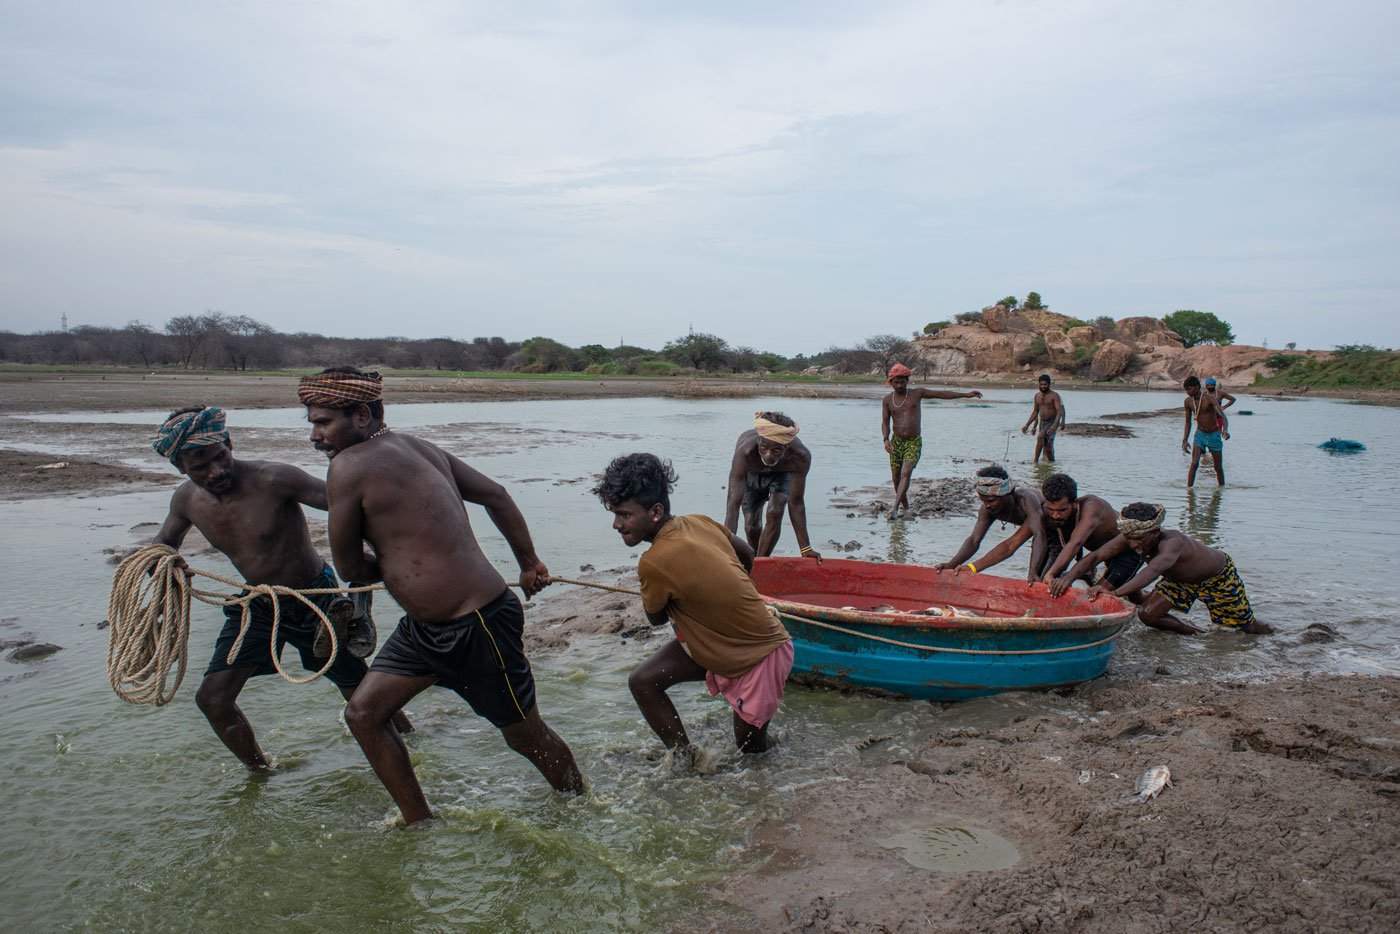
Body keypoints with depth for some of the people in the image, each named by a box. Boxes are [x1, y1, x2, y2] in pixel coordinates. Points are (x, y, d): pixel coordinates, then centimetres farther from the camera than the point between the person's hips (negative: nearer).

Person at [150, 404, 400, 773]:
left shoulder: (271, 479, -28)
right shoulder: (186, 500, -7)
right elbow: (165, 541, 15)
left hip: (315, 600, -5)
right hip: (257, 604, 5)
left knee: (364, 696, 6)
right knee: (212, 699, 0)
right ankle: (260, 772, 22)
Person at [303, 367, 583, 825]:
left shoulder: (350, 465, -17)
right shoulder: (418, 447, 8)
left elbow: (350, 567, -9)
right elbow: (495, 495, 14)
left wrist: (392, 567, 11)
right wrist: (529, 563, 23)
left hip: (479, 624, -10)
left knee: (525, 735, 9)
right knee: (363, 713, 12)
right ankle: (419, 822, 25)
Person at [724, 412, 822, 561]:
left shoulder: (801, 457, -41)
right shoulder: (745, 452, -46)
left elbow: (796, 503, -31)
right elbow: (733, 504, -47)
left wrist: (805, 548, -31)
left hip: (782, 473, 0)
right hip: (750, 474, 0)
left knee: (775, 512, -23)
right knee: (751, 525, -1)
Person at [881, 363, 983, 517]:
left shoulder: (917, 393, 1)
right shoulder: (887, 400, 3)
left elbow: (941, 393, 4)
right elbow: (885, 423, 2)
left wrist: (966, 395, 2)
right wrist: (886, 439, -16)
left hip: (914, 442, -2)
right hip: (896, 442, 3)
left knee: (906, 473, -20)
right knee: (896, 477, 4)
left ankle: (895, 508, -28)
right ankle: (905, 506, 24)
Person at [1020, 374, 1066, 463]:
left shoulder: (1054, 395, -10)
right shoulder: (1037, 396, 8)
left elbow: (1059, 411, -18)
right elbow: (1035, 412, 16)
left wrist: (1055, 425, -33)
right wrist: (1026, 425, 10)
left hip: (1052, 422, -6)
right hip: (1042, 423, 6)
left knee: (1040, 436, -28)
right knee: (1047, 448, 10)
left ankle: (1036, 460, -28)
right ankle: (1052, 462, 27)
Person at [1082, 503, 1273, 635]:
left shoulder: (1172, 542, -47)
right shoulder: (1132, 537, -28)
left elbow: (1154, 570, -65)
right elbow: (1094, 557, -27)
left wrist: (1115, 593, -78)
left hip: (1218, 575, -5)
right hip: (1180, 579, 5)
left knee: (1247, 626, 11)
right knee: (1147, 615, -11)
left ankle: (1265, 629, 48)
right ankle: (1195, 633, 15)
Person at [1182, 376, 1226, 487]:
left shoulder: (1210, 399, -18)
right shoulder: (1188, 402, -4)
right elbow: (1188, 423, 7)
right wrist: (1184, 441, 0)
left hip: (1214, 435, -2)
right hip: (1199, 435, 2)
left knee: (1218, 468, 6)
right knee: (1194, 464, -17)